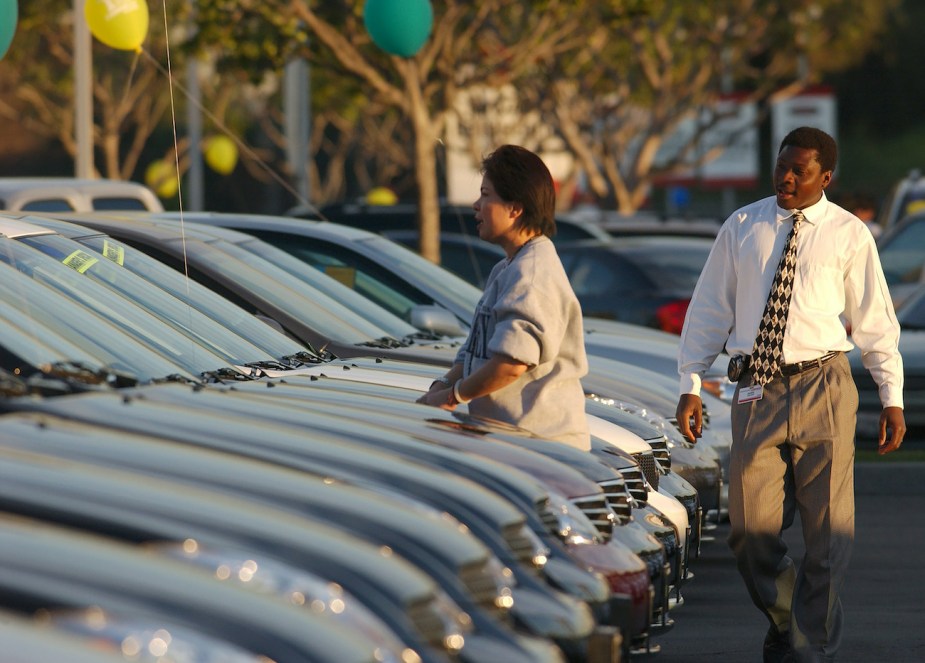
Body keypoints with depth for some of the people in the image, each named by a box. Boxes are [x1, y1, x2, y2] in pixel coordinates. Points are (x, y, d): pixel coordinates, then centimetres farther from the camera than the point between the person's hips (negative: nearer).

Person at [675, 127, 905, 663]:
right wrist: (691, 384, 5)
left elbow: (875, 318, 6)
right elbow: (710, 309, 12)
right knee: (752, 528, 0)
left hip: (824, 385, -1)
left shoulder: (849, 235, 4)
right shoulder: (742, 228, 9)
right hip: (757, 392, 2)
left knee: (828, 532, 0)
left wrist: (892, 397, 2)